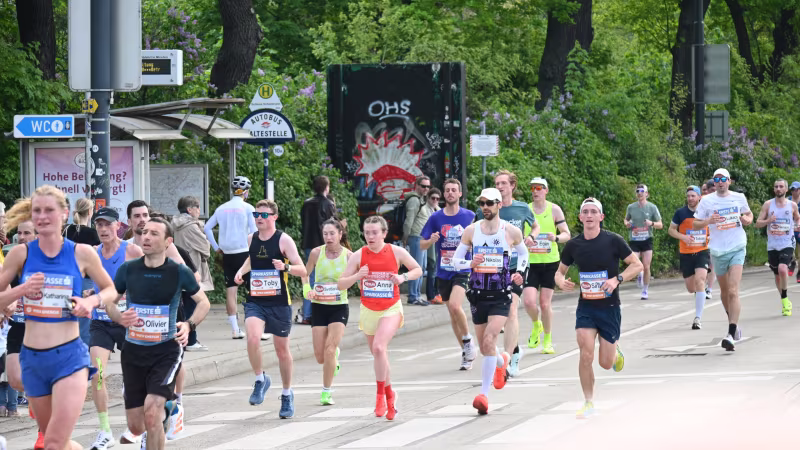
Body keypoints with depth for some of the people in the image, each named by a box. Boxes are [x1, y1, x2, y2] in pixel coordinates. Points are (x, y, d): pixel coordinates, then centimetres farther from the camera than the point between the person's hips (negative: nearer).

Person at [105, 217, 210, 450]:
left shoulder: (179, 272, -7)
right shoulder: (128, 269, -3)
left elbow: (203, 302, 7)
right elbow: (109, 301, 10)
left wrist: (189, 325, -12)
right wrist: (120, 317, -13)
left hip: (166, 351, -3)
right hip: (133, 351, 3)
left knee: (151, 411, -24)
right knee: (136, 426, 7)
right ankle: (166, 408, 43)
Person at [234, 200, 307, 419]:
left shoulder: (284, 240, -8)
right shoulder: (252, 239, 6)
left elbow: (302, 270, -11)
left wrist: (285, 267, -31)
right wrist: (241, 270, 9)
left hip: (279, 303, -3)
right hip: (255, 301, 3)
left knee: (282, 349, 8)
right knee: (252, 338, -25)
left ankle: (287, 395, 26)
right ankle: (260, 379, -2)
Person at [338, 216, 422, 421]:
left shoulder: (397, 252, -7)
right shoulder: (358, 256, -5)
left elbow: (418, 270, 7)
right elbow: (340, 284, -5)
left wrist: (404, 277, -13)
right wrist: (357, 276, -23)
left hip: (391, 309, -3)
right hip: (368, 310, 3)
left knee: (379, 347, -25)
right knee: (379, 356, 11)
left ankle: (381, 394, -12)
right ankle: (390, 395, 33)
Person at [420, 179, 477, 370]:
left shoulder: (470, 216, -1)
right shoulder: (436, 218, 2)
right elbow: (422, 244, 5)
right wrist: (431, 240, -16)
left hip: (463, 270, -3)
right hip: (443, 273, 3)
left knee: (455, 305, -25)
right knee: (452, 314, 9)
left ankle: (468, 341, -4)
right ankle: (466, 352, 22)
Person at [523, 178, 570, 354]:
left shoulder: (554, 210, 1)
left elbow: (567, 234, 1)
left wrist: (556, 238, -21)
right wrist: (524, 240, -12)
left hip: (550, 262, -1)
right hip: (530, 262, 1)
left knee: (545, 303, -1)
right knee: (528, 301, -14)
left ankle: (547, 340, 18)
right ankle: (536, 326, 18)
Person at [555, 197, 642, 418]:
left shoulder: (613, 241, -9)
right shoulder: (573, 245, -1)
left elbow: (637, 264, -4)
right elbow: (560, 271, 13)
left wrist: (617, 279, -19)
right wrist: (561, 281, -11)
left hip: (609, 307, -1)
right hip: (585, 307, 2)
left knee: (606, 363, 2)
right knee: (586, 354, -16)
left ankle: (615, 349, 39)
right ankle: (589, 402, -1)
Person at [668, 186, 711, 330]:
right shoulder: (681, 213, -3)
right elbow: (671, 230, 5)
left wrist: (710, 237, -5)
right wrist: (683, 237, -13)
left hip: (702, 252, -1)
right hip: (686, 253, 1)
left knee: (699, 280, -22)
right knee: (691, 288, 7)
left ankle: (698, 318, -20)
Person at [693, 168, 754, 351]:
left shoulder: (739, 198, 4)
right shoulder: (707, 201, 1)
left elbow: (748, 214, 22)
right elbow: (695, 225, 3)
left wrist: (747, 220, -2)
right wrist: (709, 221, -16)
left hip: (737, 249, -2)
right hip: (717, 251, 2)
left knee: (733, 291, -16)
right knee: (724, 291, 15)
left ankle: (731, 335, -23)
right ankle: (733, 323, 41)